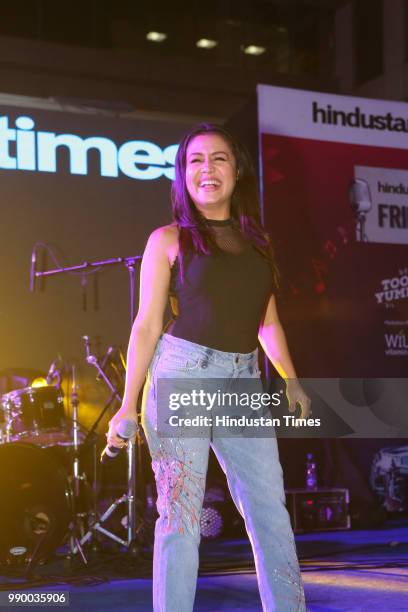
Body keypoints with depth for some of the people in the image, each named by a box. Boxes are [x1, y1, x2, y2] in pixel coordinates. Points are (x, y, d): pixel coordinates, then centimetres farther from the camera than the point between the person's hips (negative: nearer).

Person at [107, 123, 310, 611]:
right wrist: (129, 404, -4)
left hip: (244, 385, 4)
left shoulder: (257, 240, 15)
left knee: (271, 509, 3)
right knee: (182, 512, -4)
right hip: (181, 375, -4)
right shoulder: (168, 239, 3)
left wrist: (291, 380, 10)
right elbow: (147, 324, 0)